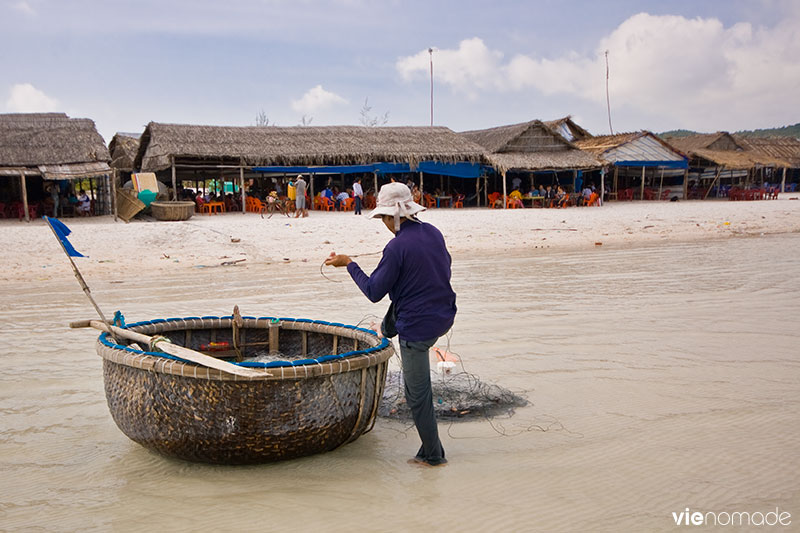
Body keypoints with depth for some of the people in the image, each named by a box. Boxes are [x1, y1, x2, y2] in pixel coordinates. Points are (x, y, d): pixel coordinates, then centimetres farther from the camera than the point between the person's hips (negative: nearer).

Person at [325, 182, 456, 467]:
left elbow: (374, 292, -15)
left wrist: (349, 264, -4)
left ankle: (433, 455, 19)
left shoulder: (397, 247, -22)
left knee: (418, 394, 8)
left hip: (417, 326, -7)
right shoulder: (433, 233, 0)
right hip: (443, 317, 8)